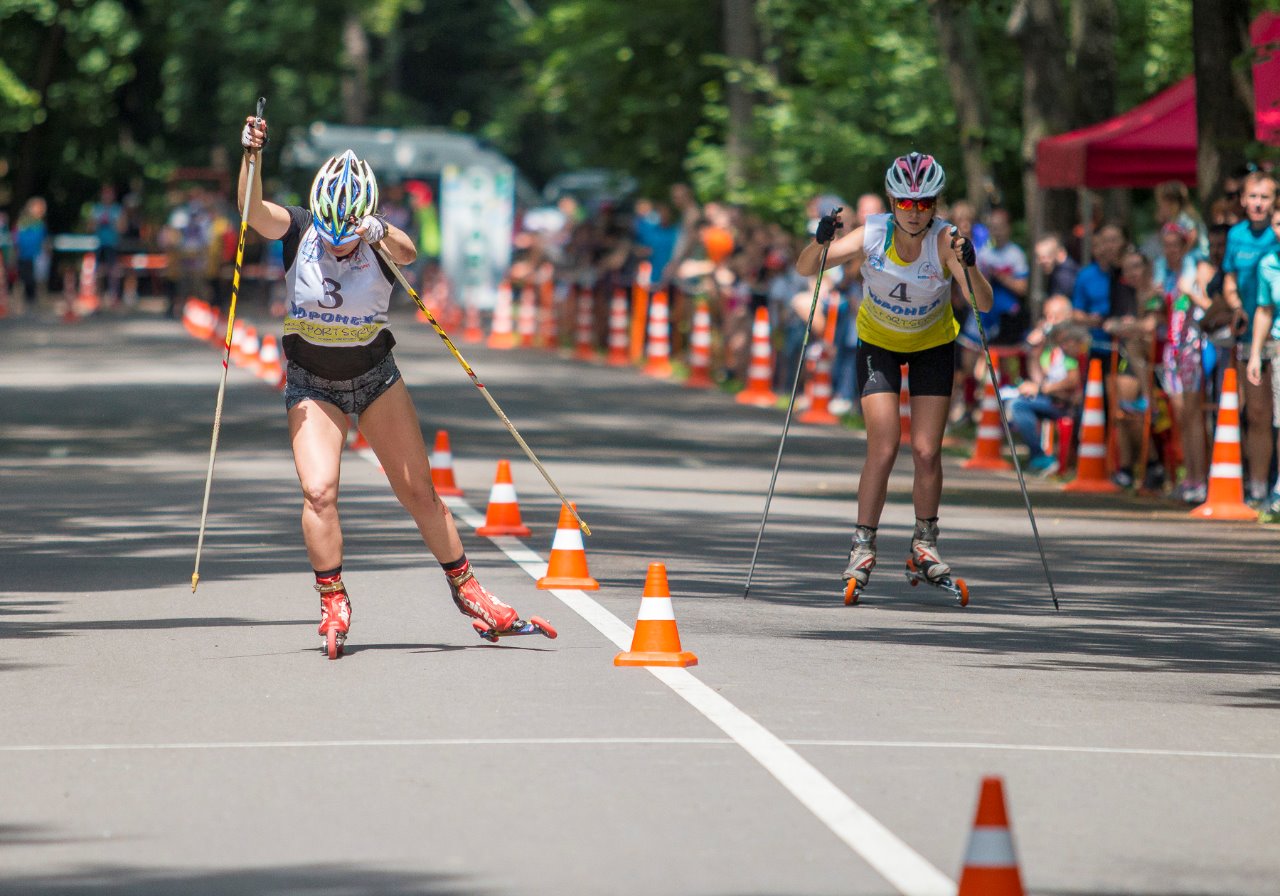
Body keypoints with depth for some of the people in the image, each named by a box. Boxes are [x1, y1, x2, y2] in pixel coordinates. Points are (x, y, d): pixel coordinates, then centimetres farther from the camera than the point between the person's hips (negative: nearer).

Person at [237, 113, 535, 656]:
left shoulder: (383, 245, -15)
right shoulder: (299, 233, -14)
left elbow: (408, 254, -38)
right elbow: (252, 208, -31)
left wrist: (382, 236, -59)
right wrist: (252, 157, -48)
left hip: (376, 377, 1)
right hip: (312, 386, -1)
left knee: (419, 492, 3)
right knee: (319, 491, -19)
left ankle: (465, 589, 18)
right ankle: (333, 602, -6)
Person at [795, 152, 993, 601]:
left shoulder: (945, 241, -27)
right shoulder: (873, 235, -25)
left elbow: (984, 304, -37)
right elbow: (805, 269, -27)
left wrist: (969, 267, -55)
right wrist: (821, 242, -48)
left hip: (933, 345, 0)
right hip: (879, 344, 0)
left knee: (926, 451, -5)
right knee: (883, 448, -13)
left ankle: (925, 543, 15)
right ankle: (862, 549, -1)